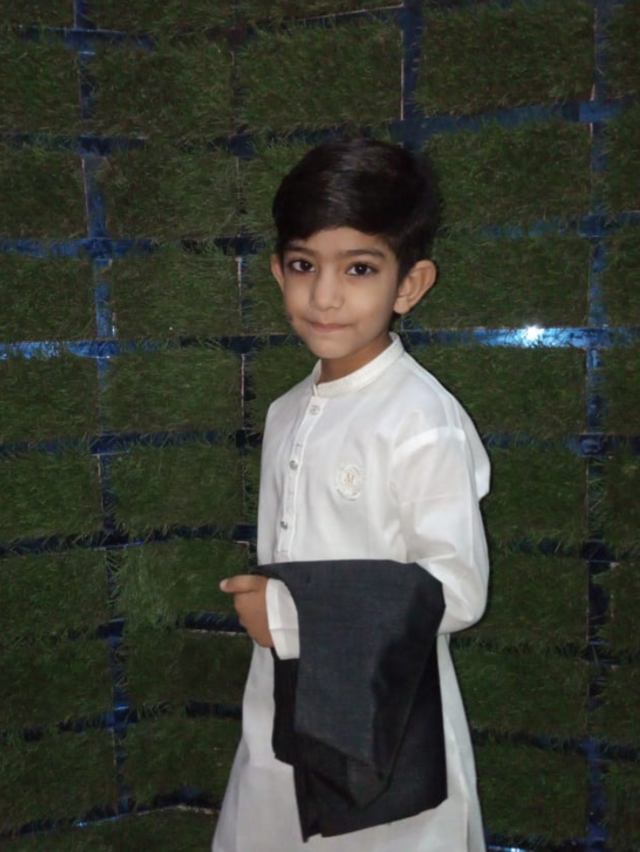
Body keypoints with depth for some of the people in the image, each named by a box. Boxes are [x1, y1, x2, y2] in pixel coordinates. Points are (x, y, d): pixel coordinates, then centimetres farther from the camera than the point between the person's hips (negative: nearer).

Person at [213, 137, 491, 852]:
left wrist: (292, 612, -19)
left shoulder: (424, 423, -20)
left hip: (383, 733, -6)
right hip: (282, 719, 7)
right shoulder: (287, 415, 3)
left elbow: (456, 590, -20)